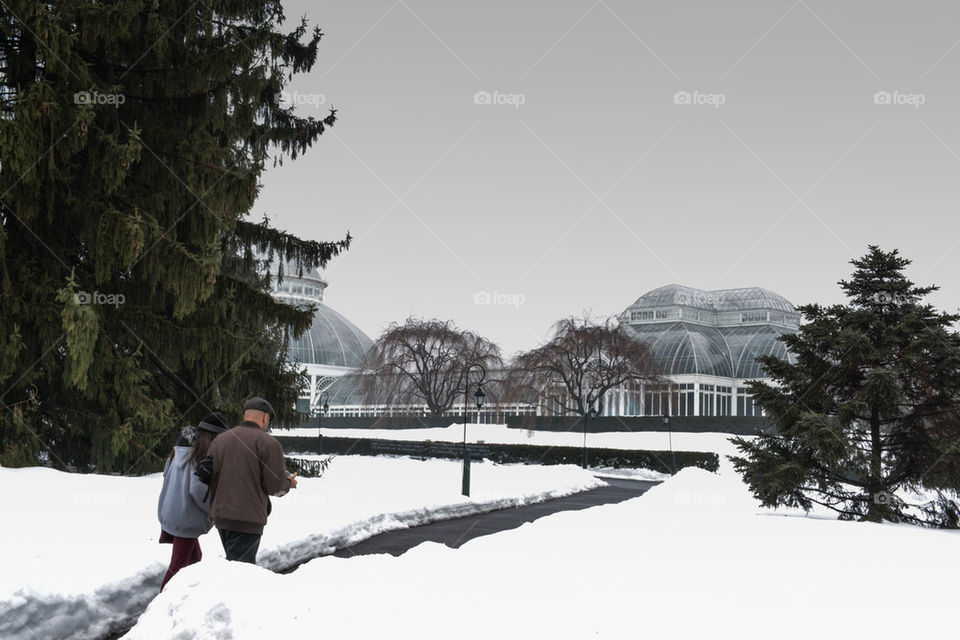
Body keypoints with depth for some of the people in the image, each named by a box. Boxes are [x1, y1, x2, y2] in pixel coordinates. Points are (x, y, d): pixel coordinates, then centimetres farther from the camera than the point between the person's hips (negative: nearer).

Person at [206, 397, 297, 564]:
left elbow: (208, 478, 10)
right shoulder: (268, 443, -8)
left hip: (220, 516, 7)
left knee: (247, 566, 20)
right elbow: (274, 486, -9)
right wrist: (289, 483, 12)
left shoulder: (220, 440, 10)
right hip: (248, 519, -7)